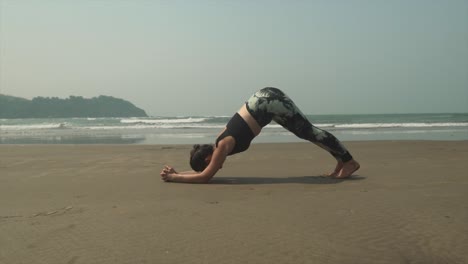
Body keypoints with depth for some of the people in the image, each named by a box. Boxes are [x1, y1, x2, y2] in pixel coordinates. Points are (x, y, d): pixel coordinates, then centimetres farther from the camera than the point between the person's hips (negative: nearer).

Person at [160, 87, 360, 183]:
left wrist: (173, 177, -8)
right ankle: (342, 160, 19)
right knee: (306, 132, 11)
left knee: (307, 131, -3)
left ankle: (349, 161, 5)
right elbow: (203, 172, 18)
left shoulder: (223, 146, -14)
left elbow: (205, 177, -15)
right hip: (266, 99, 7)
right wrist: (175, 172, 9)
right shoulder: (220, 144, 7)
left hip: (269, 102, -7)